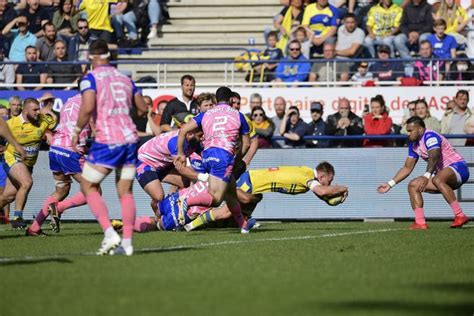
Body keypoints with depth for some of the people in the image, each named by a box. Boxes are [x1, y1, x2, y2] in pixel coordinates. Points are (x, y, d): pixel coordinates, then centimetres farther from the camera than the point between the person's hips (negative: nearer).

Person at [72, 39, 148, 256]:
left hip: (107, 141, -5)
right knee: (125, 192, 10)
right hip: (130, 139, 5)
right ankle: (127, 242, 4)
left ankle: (110, 234, -8)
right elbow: (143, 108, 21)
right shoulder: (125, 78, 14)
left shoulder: (91, 78, -4)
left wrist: (77, 131, -4)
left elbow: (87, 108, -18)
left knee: (88, 187, 7)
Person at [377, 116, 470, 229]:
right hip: (442, 174, 10)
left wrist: (427, 176, -49)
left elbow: (434, 157, -34)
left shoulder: (430, 136, -17)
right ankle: (420, 222, -6)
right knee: (413, 185, 2)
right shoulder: (413, 144, 11)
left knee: (437, 180, -39)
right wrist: (390, 184, 12)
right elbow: (407, 167, 18)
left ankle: (460, 216, -38)